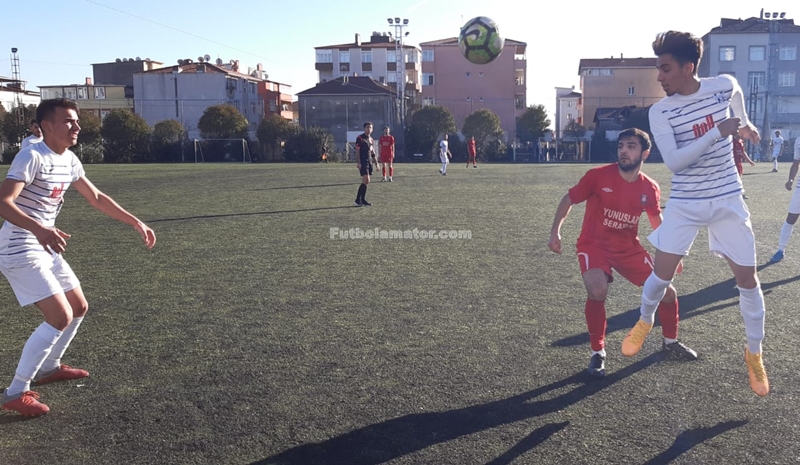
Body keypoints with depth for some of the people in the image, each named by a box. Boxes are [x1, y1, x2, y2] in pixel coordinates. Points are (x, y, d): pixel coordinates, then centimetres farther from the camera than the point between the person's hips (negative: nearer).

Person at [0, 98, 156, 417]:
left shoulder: (69, 160, 8)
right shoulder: (31, 156, -19)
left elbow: (96, 198, 19)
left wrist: (136, 222, 17)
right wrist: (38, 229, -47)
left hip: (46, 250, 9)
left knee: (79, 308, 16)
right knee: (60, 317, -15)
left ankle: (49, 368, 37)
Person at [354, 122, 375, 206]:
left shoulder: (372, 140, 16)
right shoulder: (360, 138, -6)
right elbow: (357, 151, -11)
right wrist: (358, 162, -18)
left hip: (369, 162, 8)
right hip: (363, 162, -8)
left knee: (366, 182, 8)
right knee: (366, 181, -15)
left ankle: (363, 200, 14)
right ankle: (358, 200, -9)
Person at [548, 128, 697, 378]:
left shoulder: (650, 188, -5)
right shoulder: (598, 175, -16)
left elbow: (658, 223, 10)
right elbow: (569, 200, -5)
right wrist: (555, 232, -13)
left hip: (629, 248, 4)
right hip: (594, 245, -4)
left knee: (668, 292, 5)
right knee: (597, 292, -31)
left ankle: (670, 342, 37)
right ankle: (597, 353, -8)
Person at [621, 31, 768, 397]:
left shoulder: (724, 85, -7)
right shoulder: (660, 112, -13)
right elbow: (673, 161, -24)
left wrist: (744, 123, 16)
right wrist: (717, 133, -30)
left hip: (727, 199, 2)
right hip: (685, 203, -1)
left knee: (747, 277, 4)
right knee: (662, 273, -3)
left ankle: (754, 353, 23)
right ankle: (644, 321, 29)